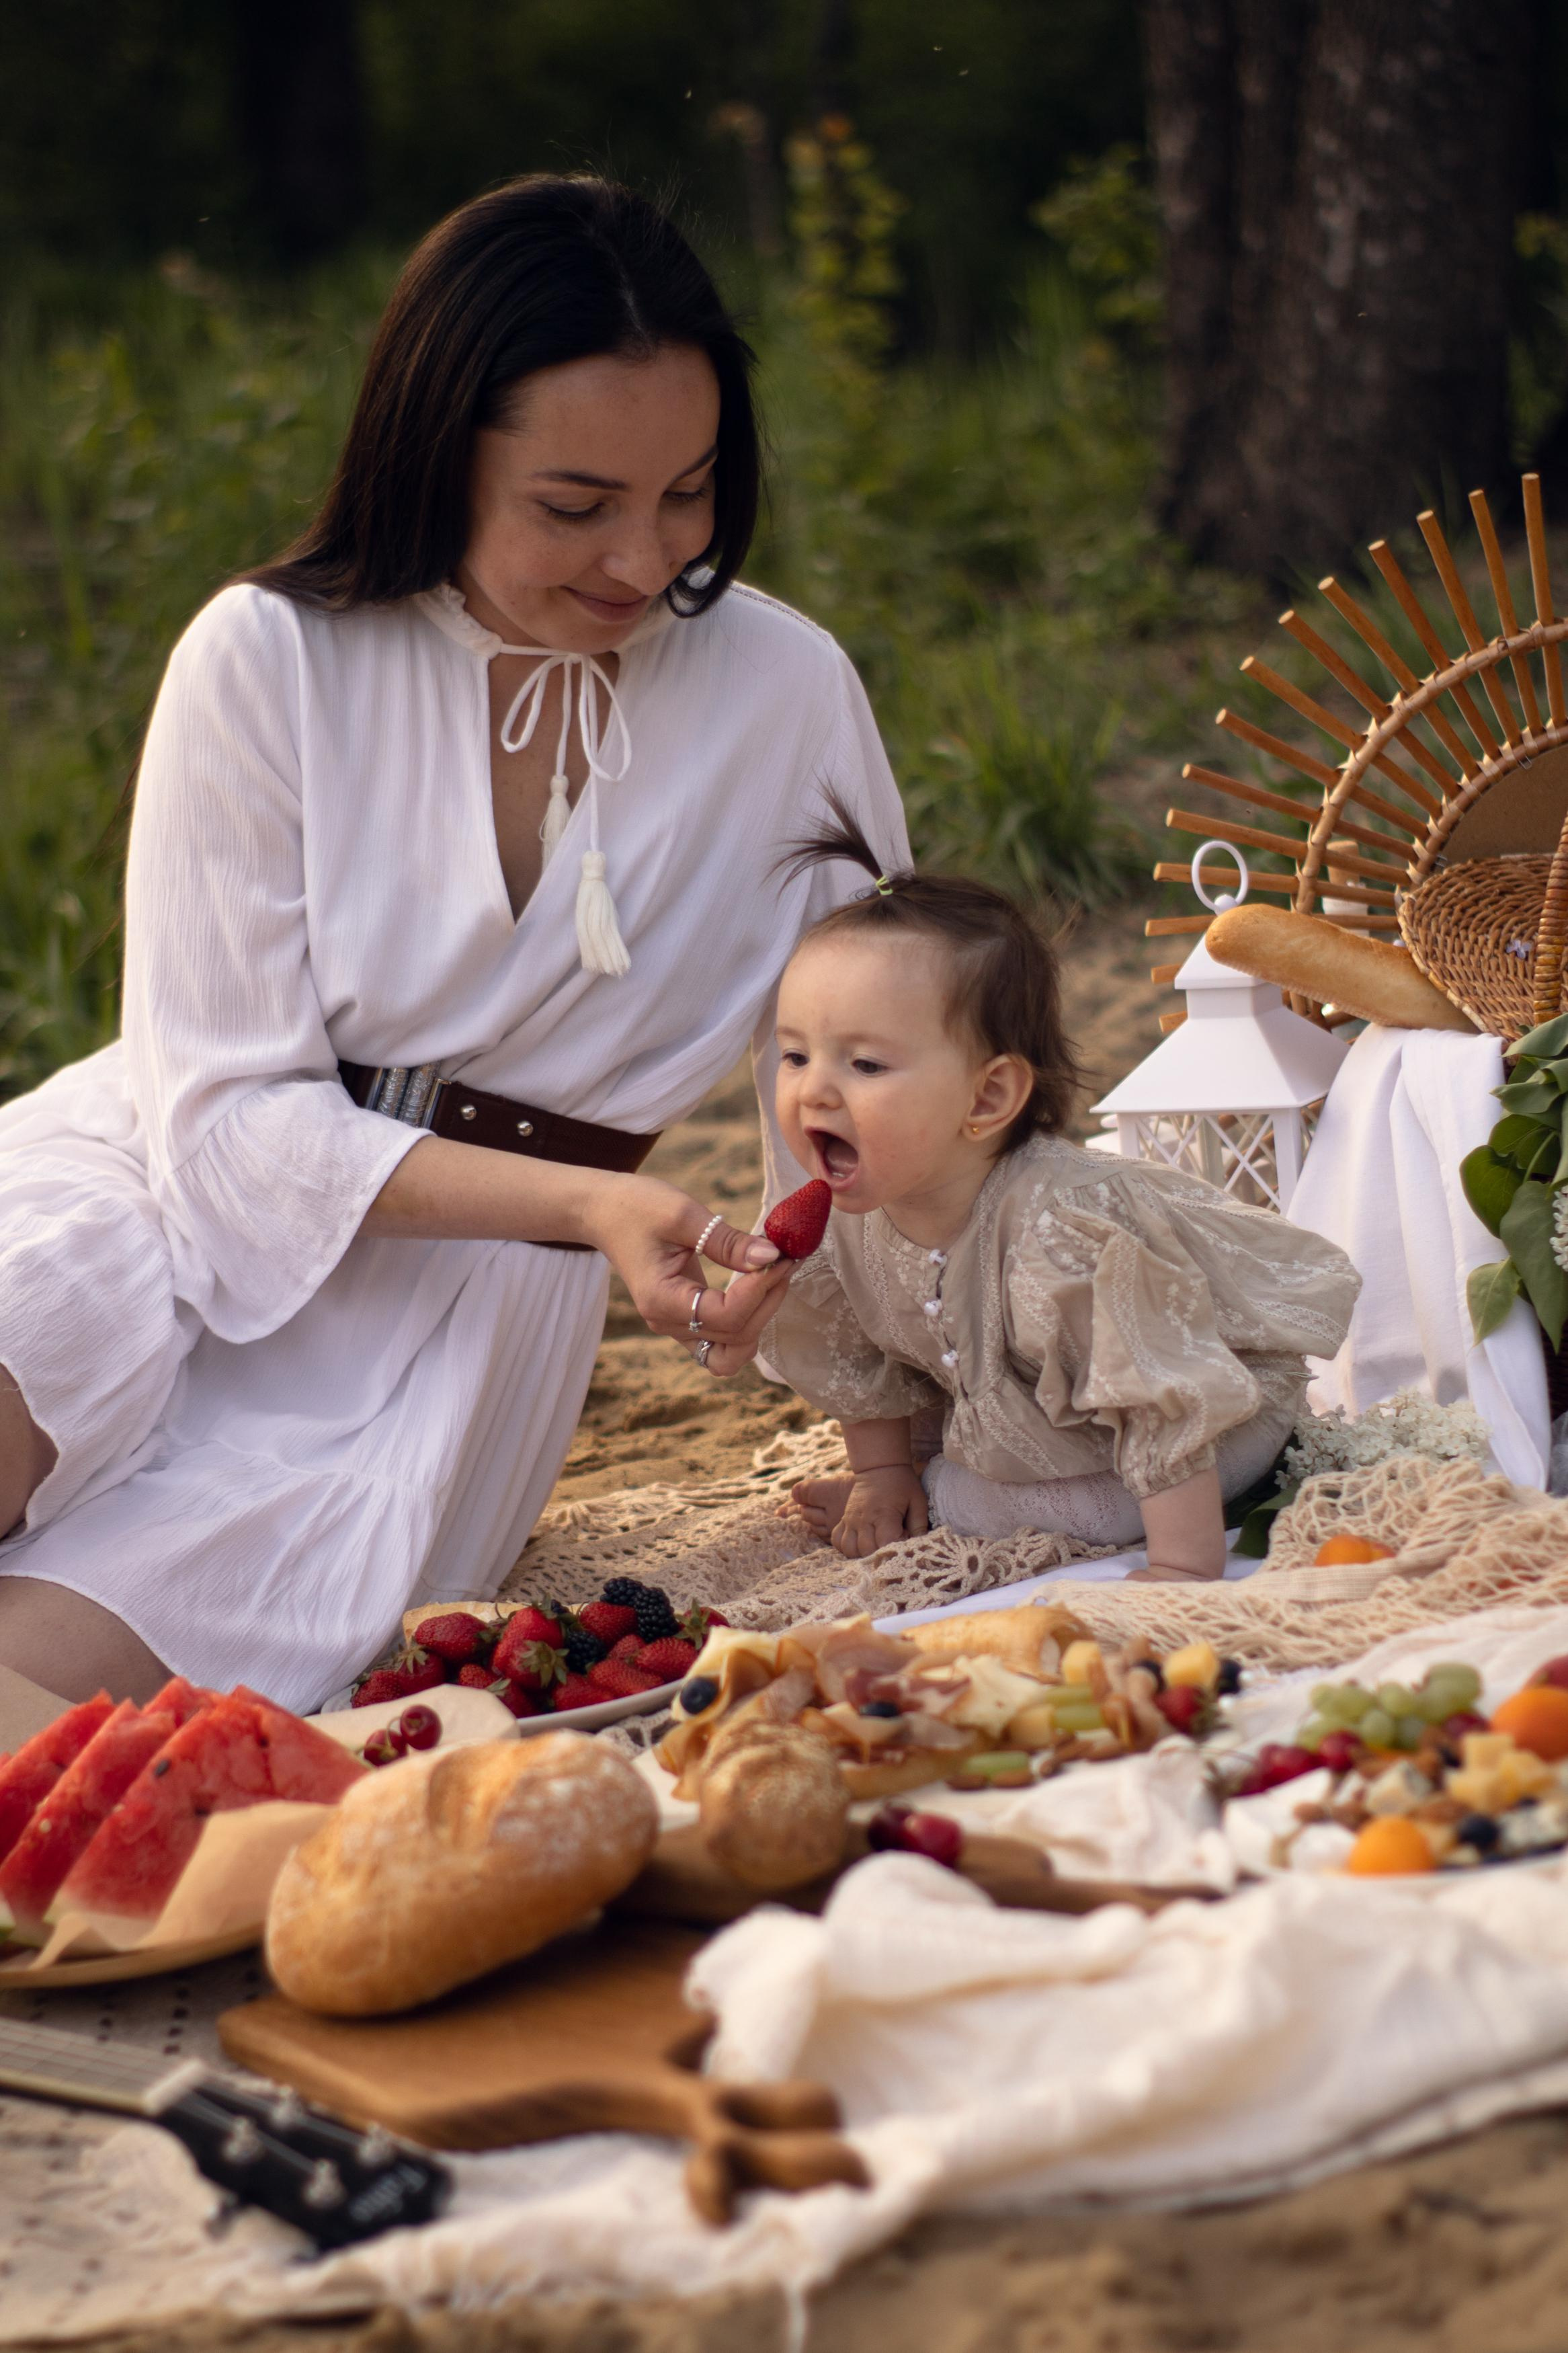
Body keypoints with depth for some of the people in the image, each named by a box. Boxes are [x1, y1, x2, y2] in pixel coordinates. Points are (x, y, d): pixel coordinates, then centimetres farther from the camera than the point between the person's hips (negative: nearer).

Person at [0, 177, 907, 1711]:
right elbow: (229, 1116, -10)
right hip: (164, 1195, 0)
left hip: (462, 1302, 0)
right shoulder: (270, 661, -7)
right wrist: (589, 1204, -22)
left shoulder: (787, 698, -2)